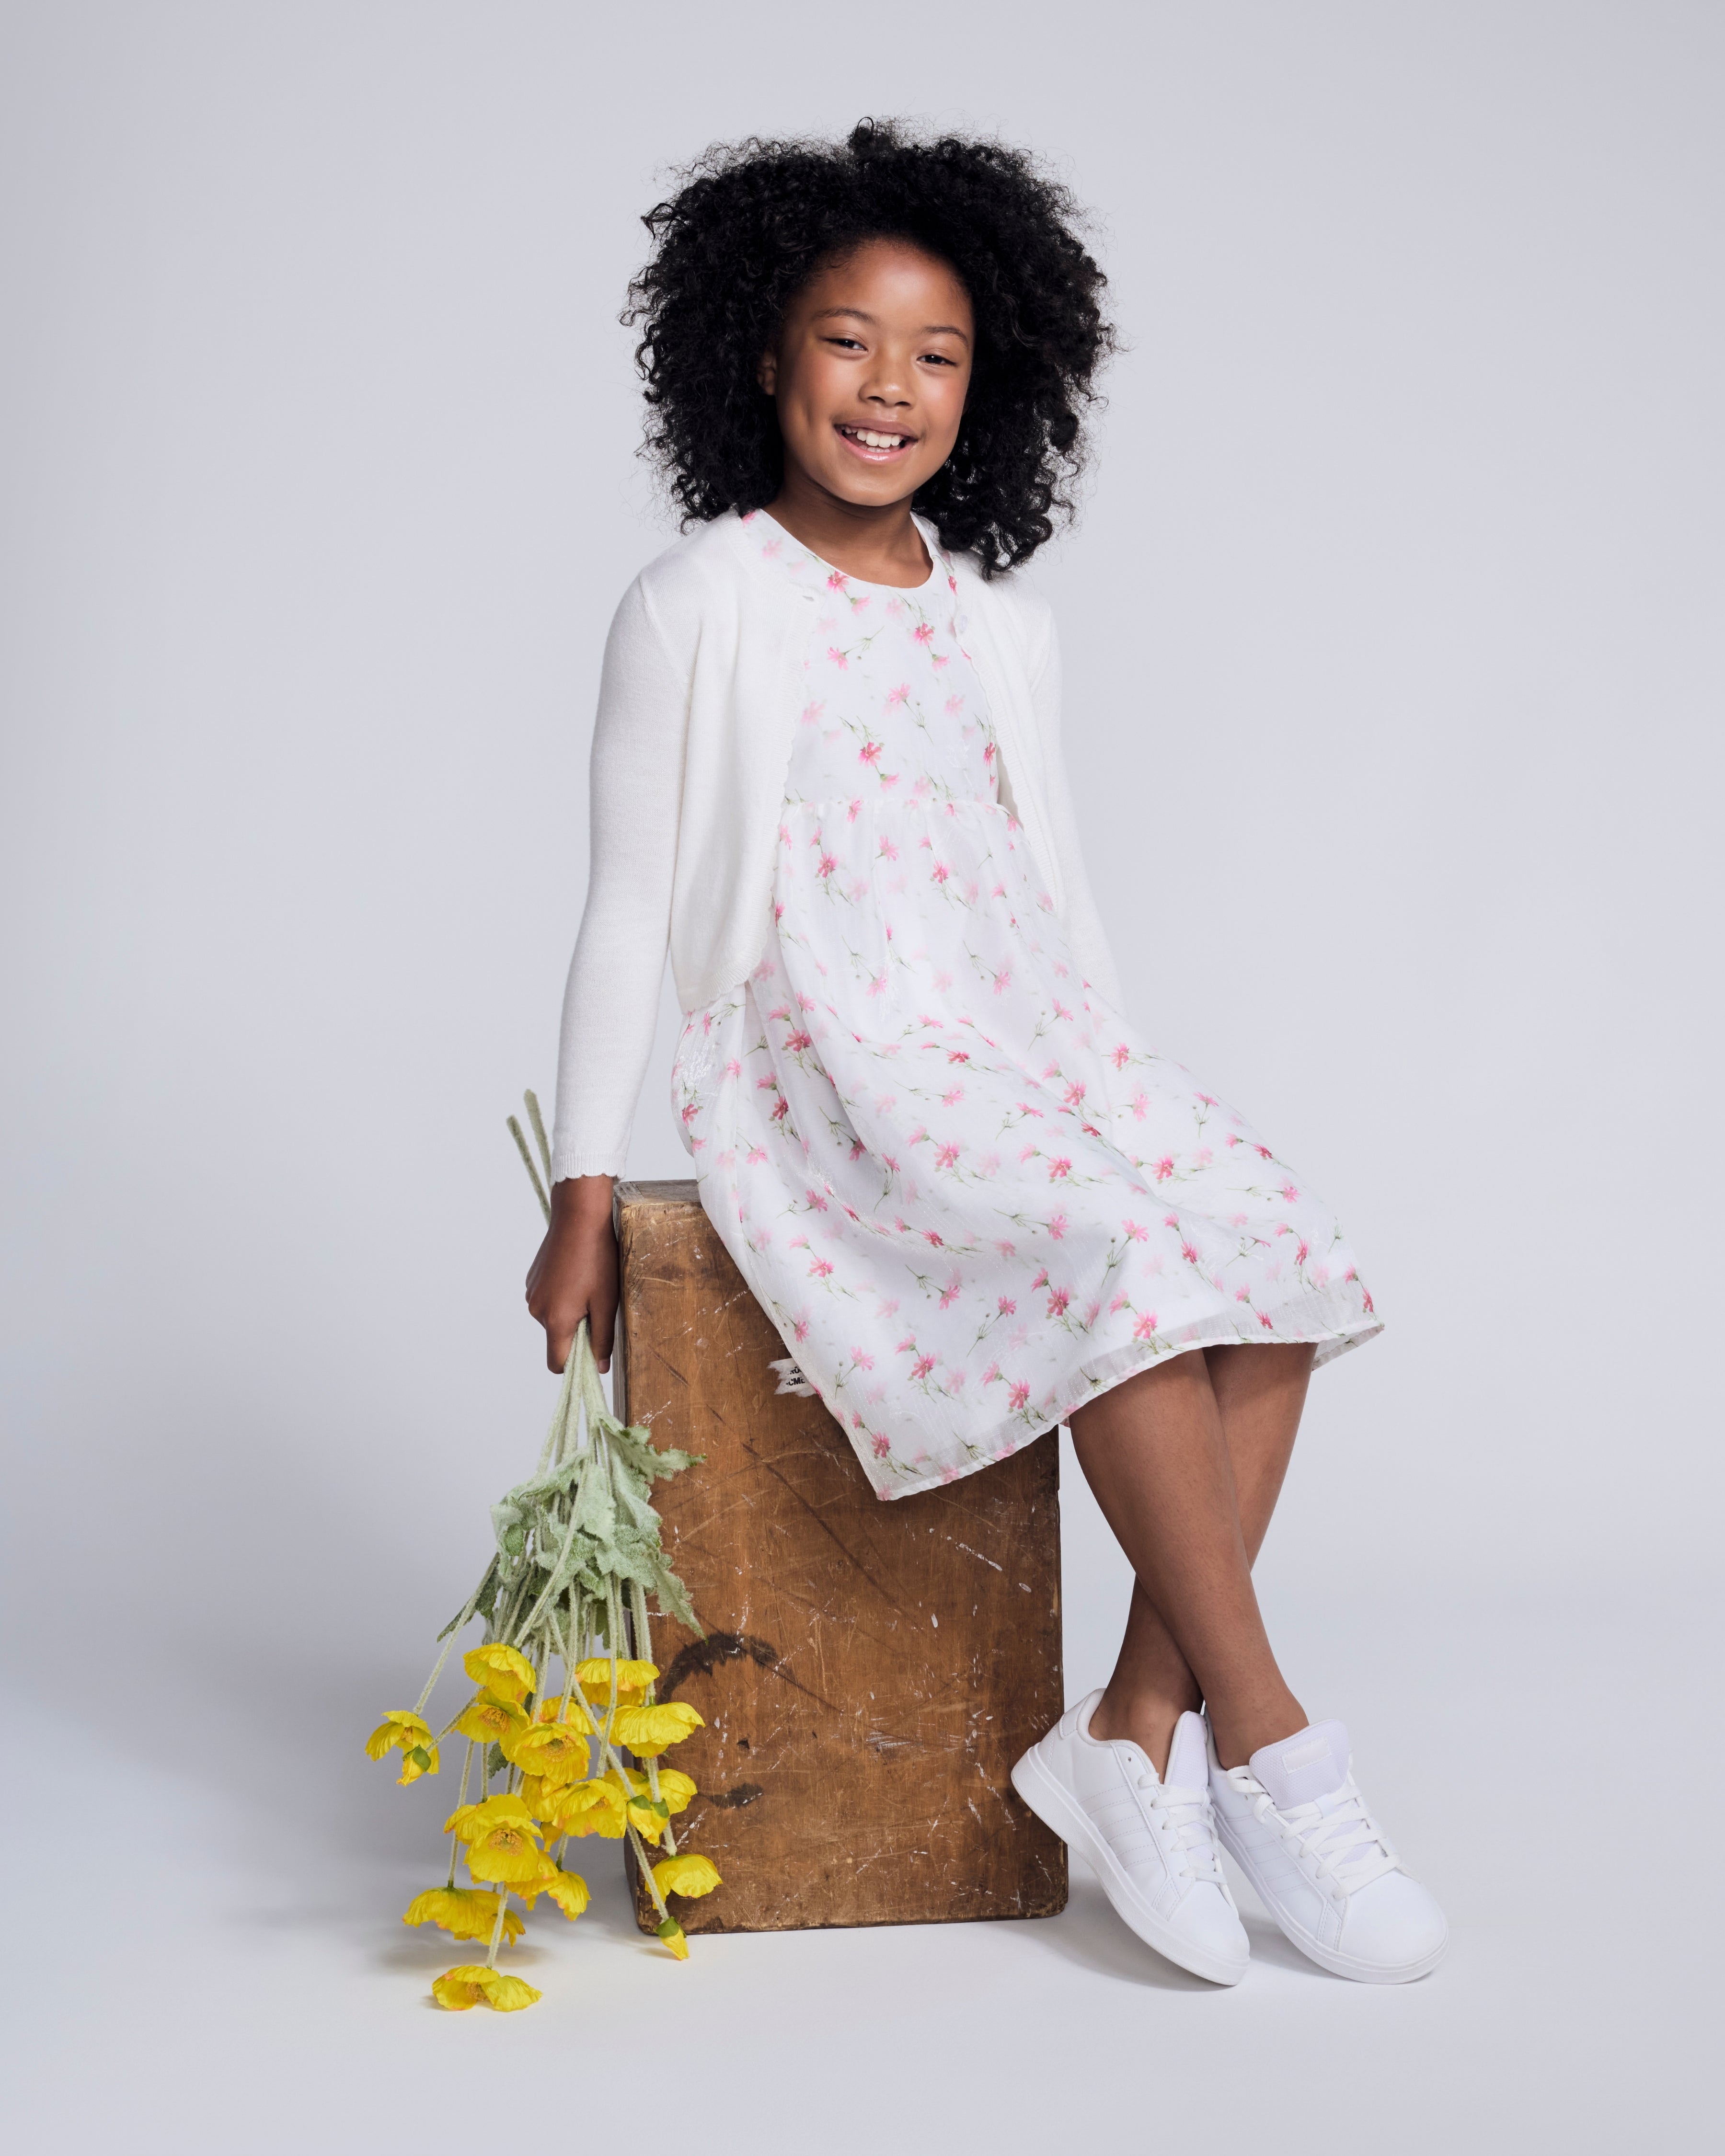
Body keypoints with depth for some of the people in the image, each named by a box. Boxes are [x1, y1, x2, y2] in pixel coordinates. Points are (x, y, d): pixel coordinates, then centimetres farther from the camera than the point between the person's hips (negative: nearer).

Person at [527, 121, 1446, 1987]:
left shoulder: (1004, 627, 15)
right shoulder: (699, 608, -1)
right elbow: (629, 910, -1)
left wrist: (1125, 1091, 13)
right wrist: (580, 1199, -3)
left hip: (1025, 1037, 6)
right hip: (824, 1062, -6)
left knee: (1275, 1265, -19)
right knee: (1124, 1268, -30)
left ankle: (1137, 1735, -17)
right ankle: (1268, 1746, -20)